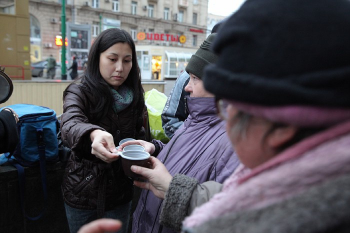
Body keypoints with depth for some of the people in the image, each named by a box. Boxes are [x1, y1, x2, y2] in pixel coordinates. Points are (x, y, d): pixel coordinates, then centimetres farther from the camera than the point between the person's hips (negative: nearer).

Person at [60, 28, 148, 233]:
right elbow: (70, 125, -33)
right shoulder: (80, 92, -14)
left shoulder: (134, 96, -2)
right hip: (84, 191, -2)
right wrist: (94, 134, -54)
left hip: (120, 192, 3)